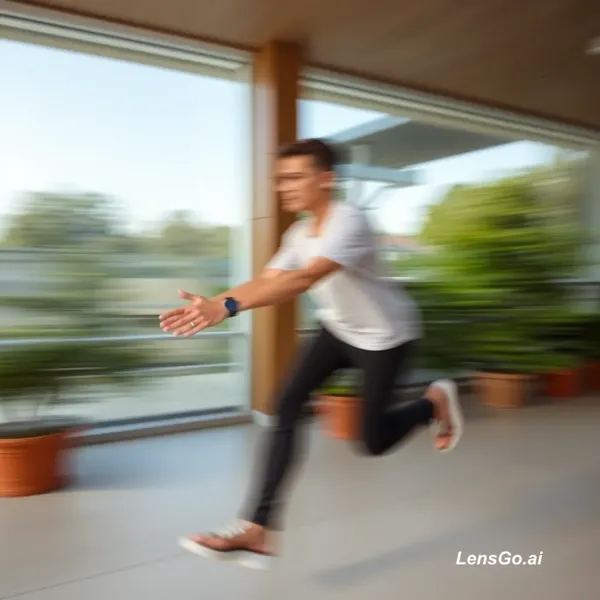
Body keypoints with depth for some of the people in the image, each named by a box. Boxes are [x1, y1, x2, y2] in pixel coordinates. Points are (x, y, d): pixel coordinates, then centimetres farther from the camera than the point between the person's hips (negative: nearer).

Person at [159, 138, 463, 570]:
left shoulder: (350, 223, -30)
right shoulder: (300, 233, -4)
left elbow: (303, 280, -45)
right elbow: (266, 281, -14)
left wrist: (227, 307, -54)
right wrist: (210, 304, -30)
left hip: (386, 336, -7)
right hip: (339, 330, 7)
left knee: (374, 442, -1)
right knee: (288, 406, -12)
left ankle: (436, 401, 29)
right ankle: (258, 529, -10)